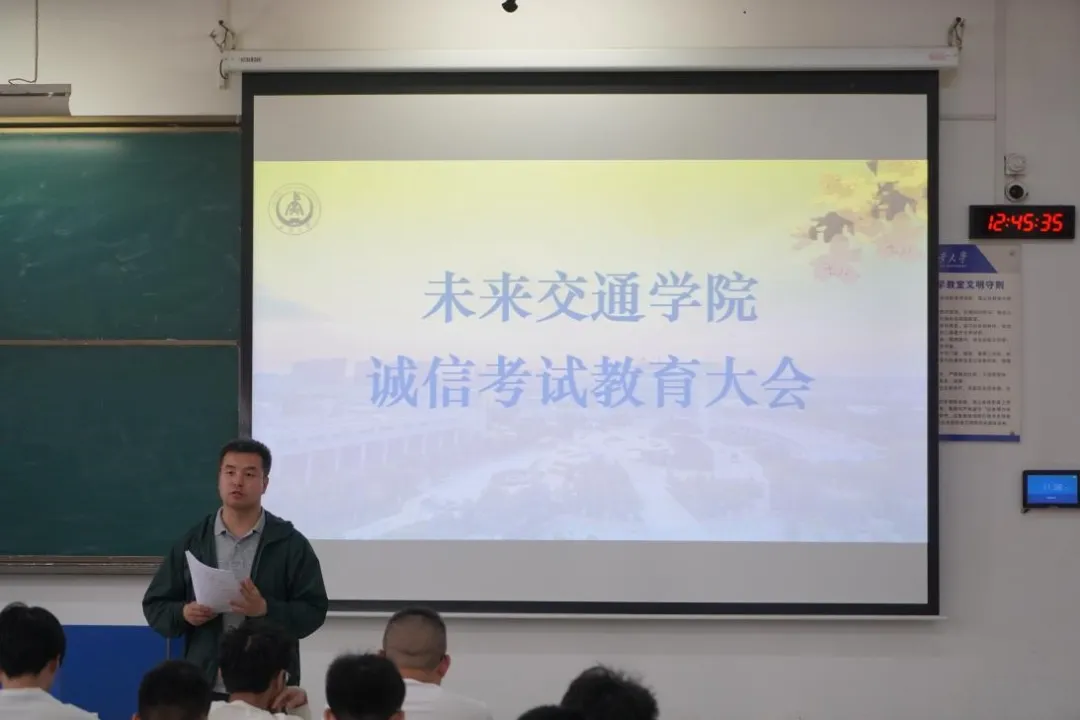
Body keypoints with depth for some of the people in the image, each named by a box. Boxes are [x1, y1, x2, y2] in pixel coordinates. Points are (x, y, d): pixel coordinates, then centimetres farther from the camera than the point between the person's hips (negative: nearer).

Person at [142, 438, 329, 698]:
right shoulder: (191, 543, 9)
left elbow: (314, 611, -1)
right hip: (204, 687, 2)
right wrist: (183, 613, -10)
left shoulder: (291, 544, 4)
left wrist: (266, 609, -18)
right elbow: (155, 605, 12)